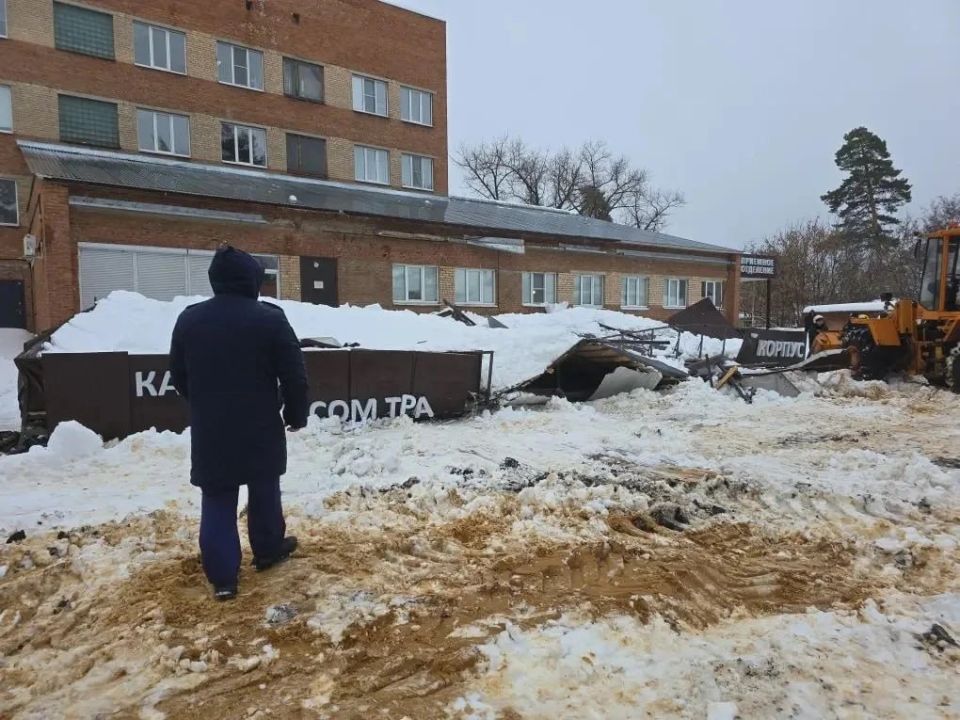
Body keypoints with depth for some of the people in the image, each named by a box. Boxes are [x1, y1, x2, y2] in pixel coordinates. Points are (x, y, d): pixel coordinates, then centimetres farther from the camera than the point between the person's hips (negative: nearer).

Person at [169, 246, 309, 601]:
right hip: (260, 428, -2)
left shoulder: (188, 319, 2)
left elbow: (178, 377, 12)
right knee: (264, 491, 17)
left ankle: (222, 577, 11)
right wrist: (296, 414, 5)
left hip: (209, 431, 3)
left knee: (217, 501, 9)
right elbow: (294, 375, -10)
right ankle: (268, 550, 33)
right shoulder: (270, 318, -12)